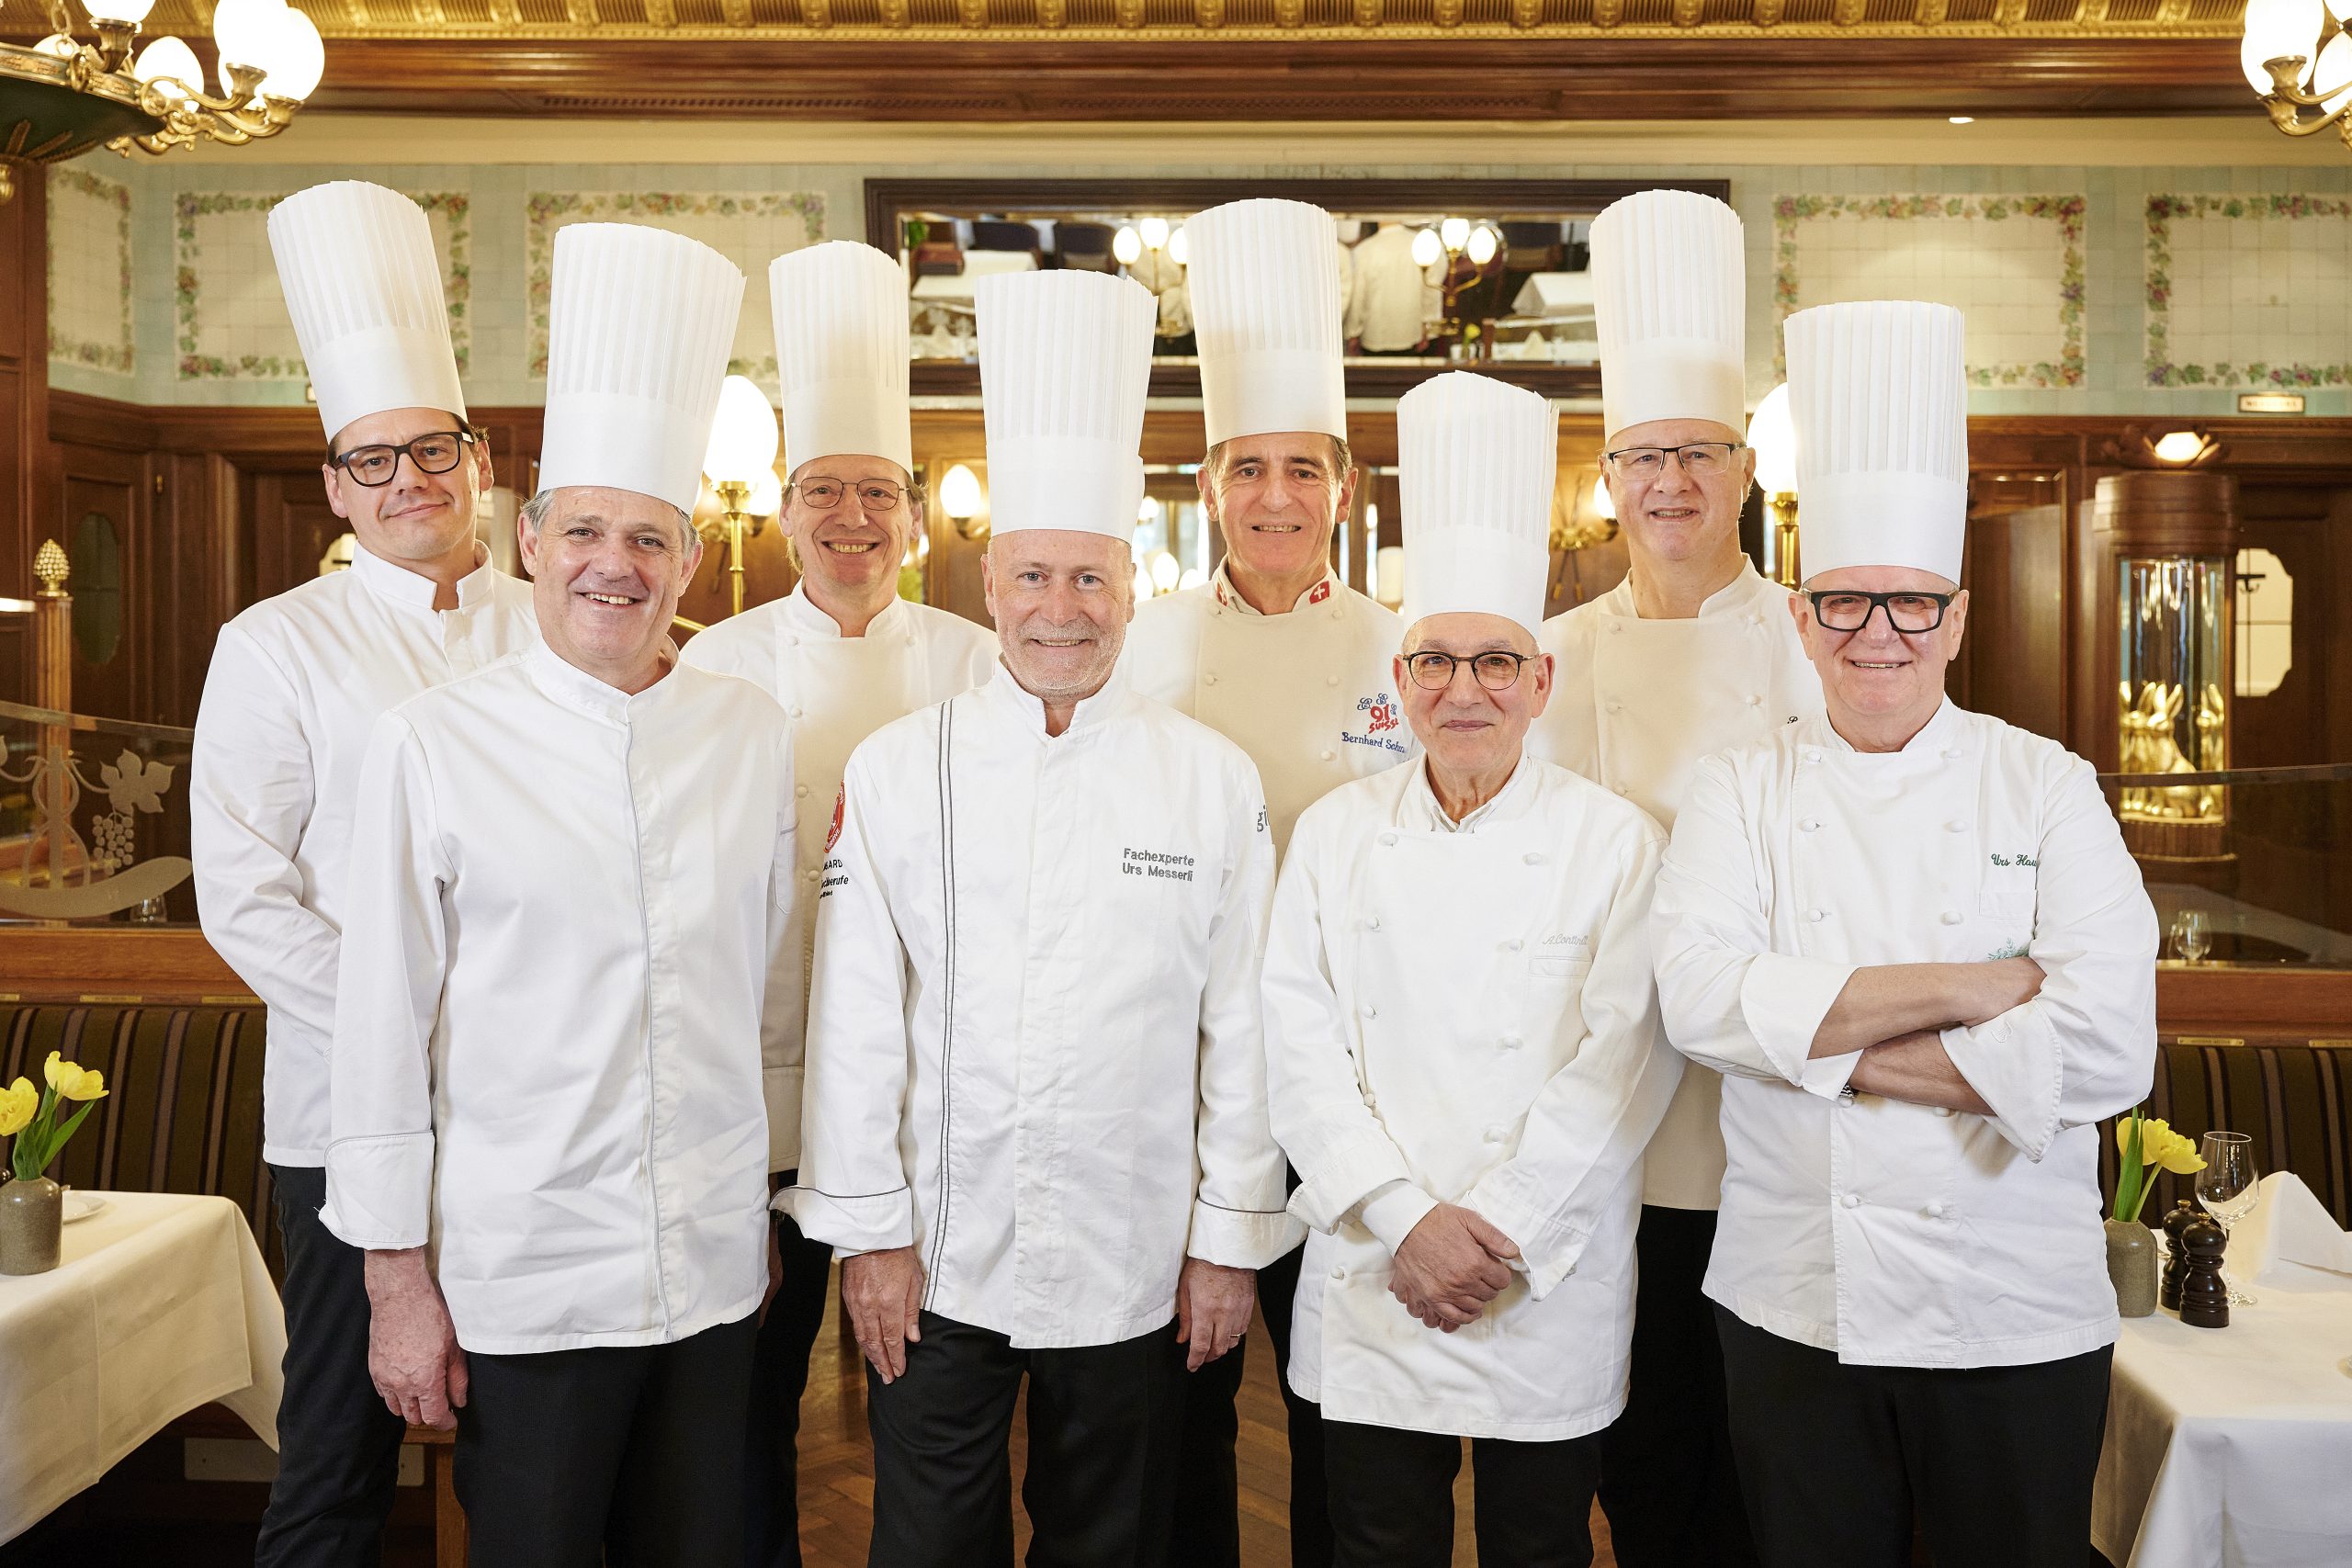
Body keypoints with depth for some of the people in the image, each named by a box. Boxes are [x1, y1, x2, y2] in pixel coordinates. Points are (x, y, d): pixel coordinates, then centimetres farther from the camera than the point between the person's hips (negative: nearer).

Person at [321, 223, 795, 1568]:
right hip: (520, 1275, -3)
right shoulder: (436, 744, -7)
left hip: (715, 1268, 3)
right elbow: (385, 1027, -5)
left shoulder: (755, 734, 2)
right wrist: (399, 1279, -4)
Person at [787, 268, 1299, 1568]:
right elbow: (855, 1017, -2)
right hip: (939, 1262, 0)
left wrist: (1231, 1239, 1)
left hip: (1134, 1267, 0)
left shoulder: (1214, 781, -2)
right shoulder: (897, 769, -2)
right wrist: (869, 1226, -3)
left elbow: (1241, 1028, 0)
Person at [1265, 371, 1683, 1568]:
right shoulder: (1336, 834, 3)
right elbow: (1300, 1046, -2)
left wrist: (1495, 1233, -14)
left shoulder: (1614, 842, -3)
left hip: (1553, 1301, -1)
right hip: (1368, 1290, 2)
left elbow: (1624, 1060, -9)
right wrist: (1405, 1222, -11)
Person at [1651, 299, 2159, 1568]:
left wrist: (1830, 1048, -16)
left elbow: (2105, 1047, -14)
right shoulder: (1742, 795, 1)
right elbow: (1699, 997, -16)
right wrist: (1962, 992, -18)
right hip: (1794, 1309, 1)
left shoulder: (2046, 788, -2)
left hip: (2017, 1318, 0)